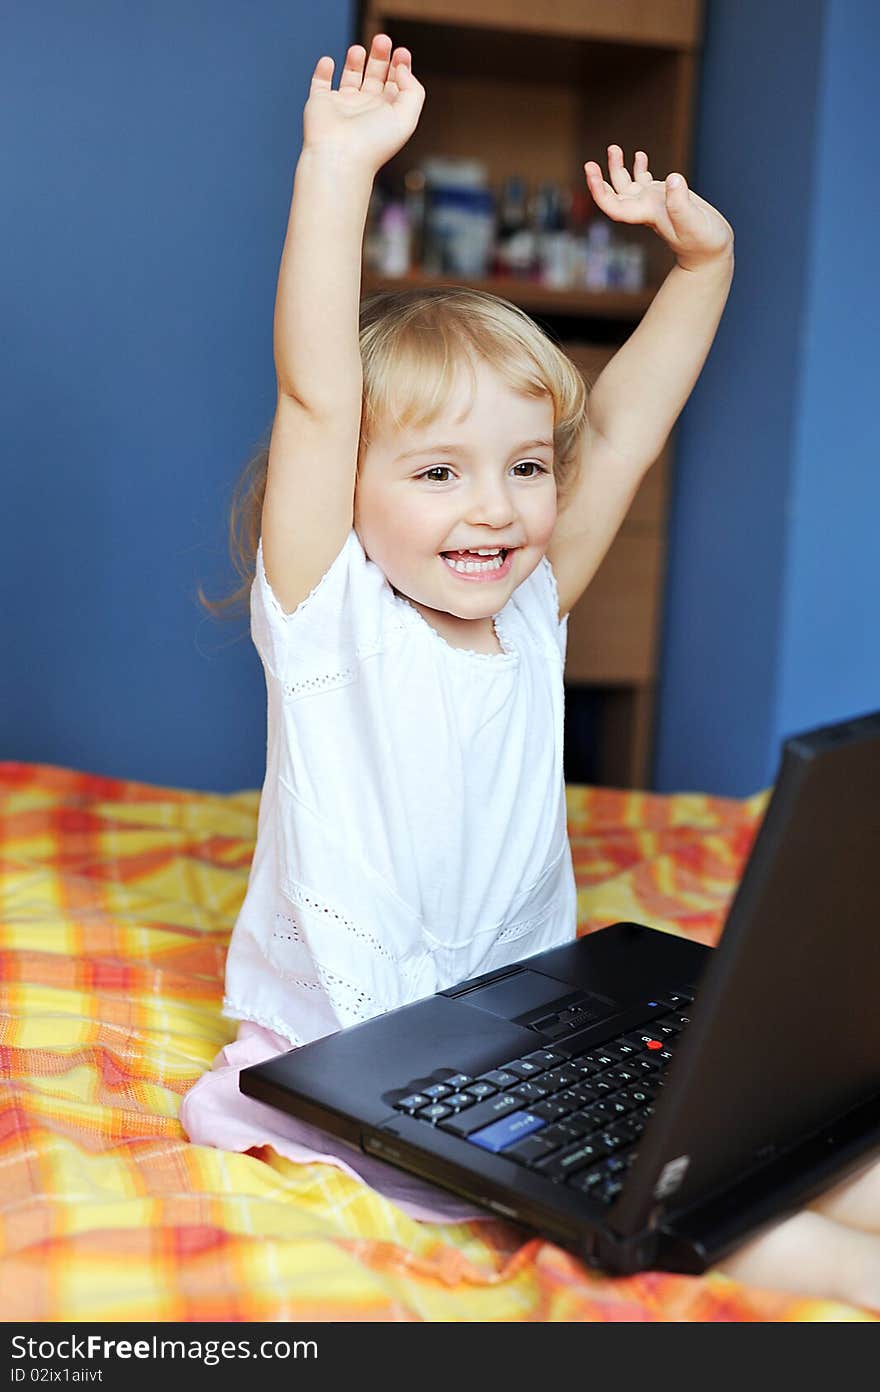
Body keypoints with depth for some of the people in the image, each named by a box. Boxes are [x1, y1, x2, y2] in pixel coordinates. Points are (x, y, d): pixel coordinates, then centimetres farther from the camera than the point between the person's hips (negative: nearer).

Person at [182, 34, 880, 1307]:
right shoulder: (331, 615, -12)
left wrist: (701, 264, -2)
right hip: (344, 1054, -5)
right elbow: (315, 400, -24)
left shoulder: (530, 616, 2)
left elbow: (624, 429, 3)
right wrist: (338, 168, -28)